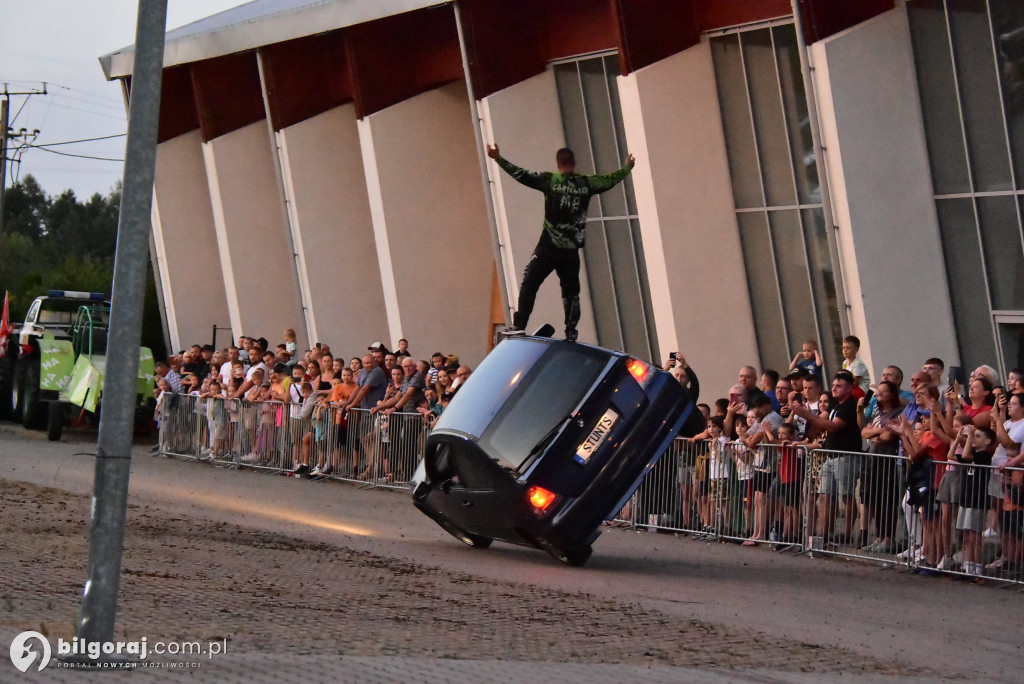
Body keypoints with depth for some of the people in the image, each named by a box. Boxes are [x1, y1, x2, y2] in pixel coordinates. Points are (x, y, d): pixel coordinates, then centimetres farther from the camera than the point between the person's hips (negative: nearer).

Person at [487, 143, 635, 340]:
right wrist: (627, 168, 37)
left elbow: (521, 175, -7)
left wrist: (498, 159, -1)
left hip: (548, 247, -2)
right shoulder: (586, 183, 5)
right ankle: (571, 333, 8)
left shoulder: (549, 180, -3)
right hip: (571, 250, 2)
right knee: (571, 291, 12)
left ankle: (519, 327, -8)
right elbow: (610, 180, 20)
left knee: (529, 284, 2)